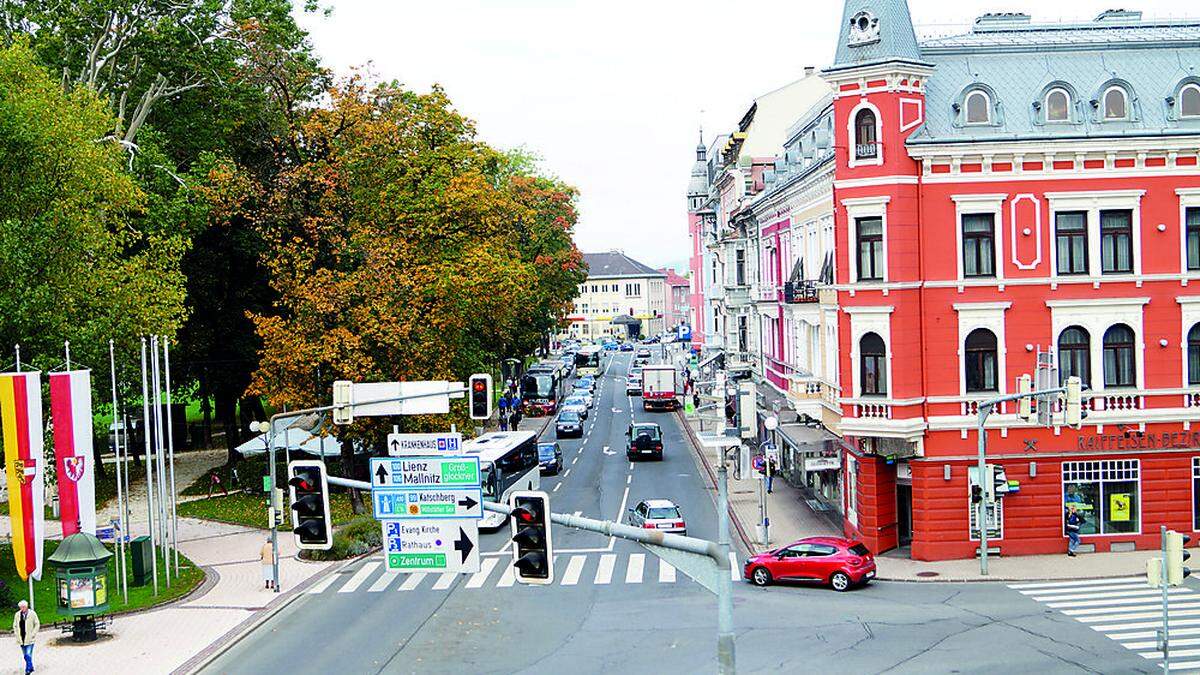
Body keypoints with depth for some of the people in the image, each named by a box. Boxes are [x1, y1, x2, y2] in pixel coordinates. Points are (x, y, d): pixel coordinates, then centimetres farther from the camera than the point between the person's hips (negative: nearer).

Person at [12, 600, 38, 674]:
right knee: (26, 656, 12)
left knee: (28, 655, -13)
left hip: (29, 638, -4)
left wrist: (33, 634, -7)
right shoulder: (17, 615, 4)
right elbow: (15, 625, 14)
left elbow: (37, 624, 0)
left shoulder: (32, 614, -5)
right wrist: (16, 635, 4)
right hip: (21, 639, 4)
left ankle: (28, 670, -7)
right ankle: (31, 668, 26)